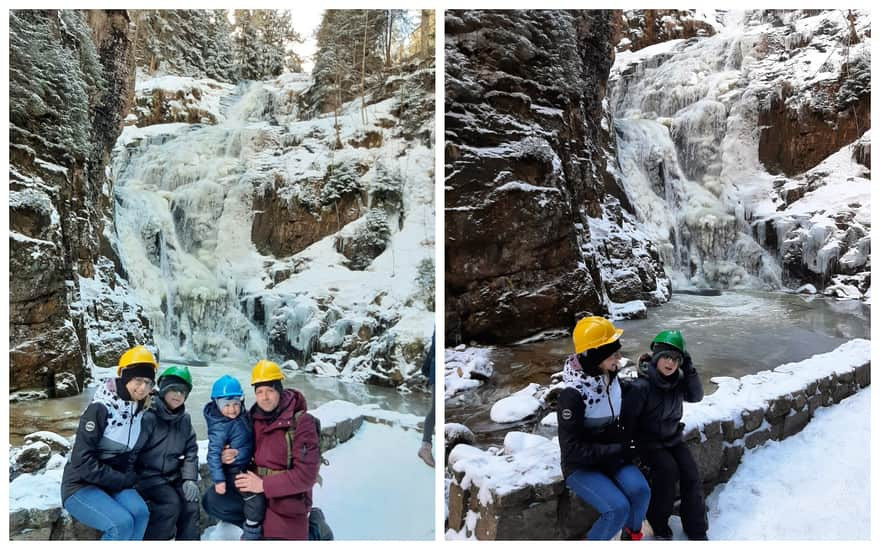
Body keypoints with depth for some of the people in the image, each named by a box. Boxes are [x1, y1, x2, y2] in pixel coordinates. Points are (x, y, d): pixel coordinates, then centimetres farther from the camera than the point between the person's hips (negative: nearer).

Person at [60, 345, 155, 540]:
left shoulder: (141, 413, 2)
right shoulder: (100, 409, -19)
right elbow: (83, 461, -21)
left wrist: (128, 478, -2)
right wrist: (121, 480, -16)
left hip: (116, 483, 6)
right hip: (82, 485, -5)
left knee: (140, 512, -25)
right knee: (122, 523, -29)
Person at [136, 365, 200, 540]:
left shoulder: (185, 420, 8)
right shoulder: (149, 416, -13)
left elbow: (191, 451, 9)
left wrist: (190, 478, -4)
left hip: (173, 476, 5)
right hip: (147, 475, -5)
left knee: (191, 503, -16)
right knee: (172, 504, -25)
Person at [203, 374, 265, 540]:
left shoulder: (243, 415, -4)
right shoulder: (219, 427, -27)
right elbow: (213, 453, -26)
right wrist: (218, 479, -27)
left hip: (247, 467, 9)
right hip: (234, 472, -9)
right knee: (256, 498, -13)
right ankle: (251, 534, 1)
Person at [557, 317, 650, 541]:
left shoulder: (611, 378, -3)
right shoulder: (572, 394, -25)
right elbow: (572, 448, -22)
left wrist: (622, 443, 3)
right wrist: (616, 450, -21)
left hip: (610, 456, 6)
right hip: (581, 466, -6)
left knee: (640, 490, -19)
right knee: (618, 507, -24)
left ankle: (631, 535, 10)